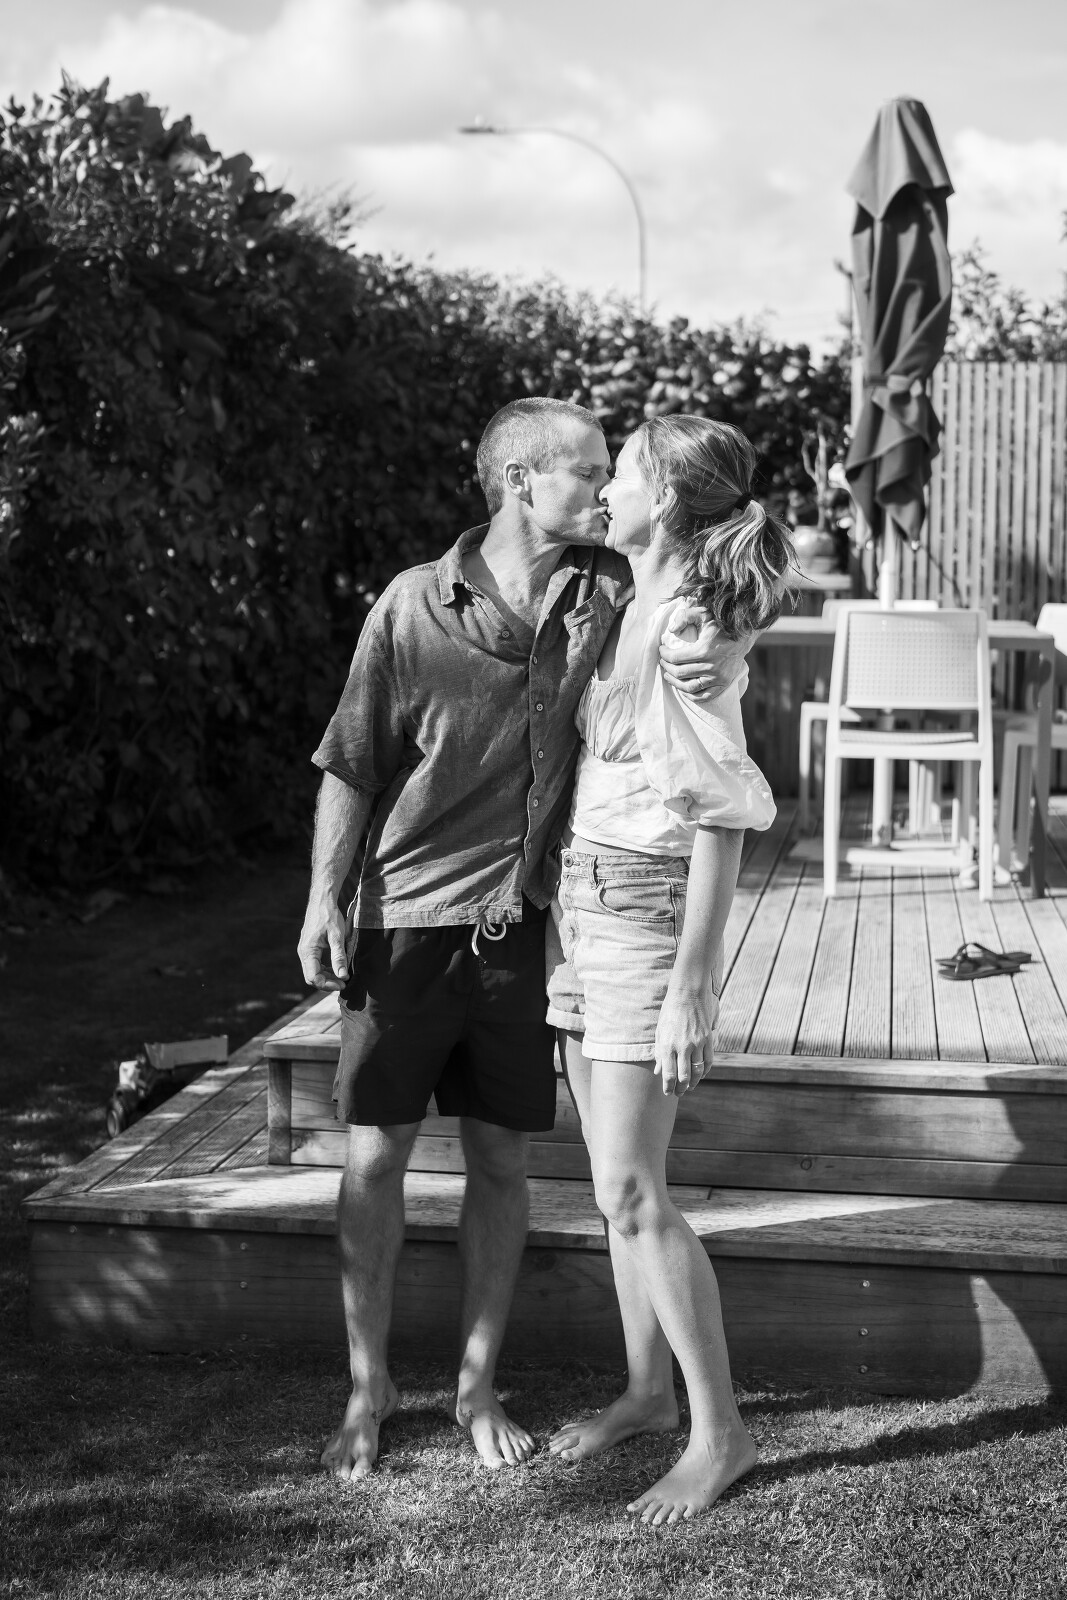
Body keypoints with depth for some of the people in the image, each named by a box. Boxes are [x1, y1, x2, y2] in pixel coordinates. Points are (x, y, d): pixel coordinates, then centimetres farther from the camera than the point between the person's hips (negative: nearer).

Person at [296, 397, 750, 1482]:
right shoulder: (414, 606, -7)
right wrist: (323, 899, -9)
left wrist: (724, 655, -15)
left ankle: (478, 1387, 25)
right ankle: (368, 1389, 21)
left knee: (501, 1161, 9)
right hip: (406, 916, -2)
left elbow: (712, 615, 10)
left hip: (521, 922, 3)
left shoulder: (610, 590, 0)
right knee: (376, 1156, 4)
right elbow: (351, 763, -3)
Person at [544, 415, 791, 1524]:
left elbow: (721, 826, -19)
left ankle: (719, 1430, 5)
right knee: (616, 1180, 14)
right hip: (585, 905, 9)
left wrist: (691, 988, -20)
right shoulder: (625, 615, 10)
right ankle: (648, 1386, 28)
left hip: (646, 918, -9)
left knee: (630, 1191, -6)